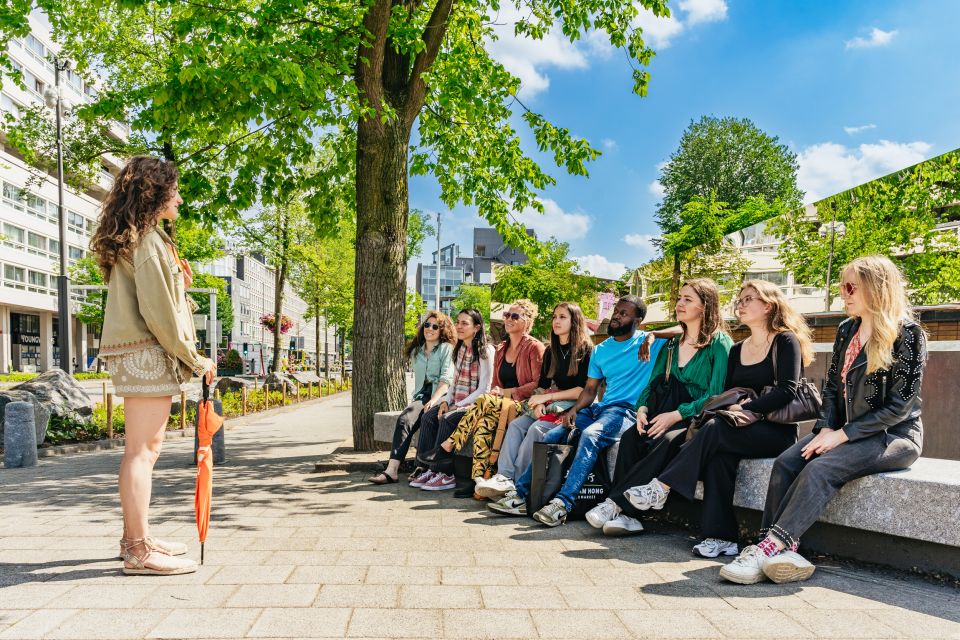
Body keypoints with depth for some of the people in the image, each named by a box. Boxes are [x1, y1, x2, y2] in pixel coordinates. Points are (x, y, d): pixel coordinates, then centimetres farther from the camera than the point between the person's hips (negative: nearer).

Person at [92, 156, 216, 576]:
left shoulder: (129, 239, 20)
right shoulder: (148, 238, -11)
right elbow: (156, 309, -17)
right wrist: (193, 358, -12)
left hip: (134, 353, 10)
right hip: (147, 352, -10)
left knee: (142, 448, 14)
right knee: (142, 449, -8)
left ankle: (134, 538, 24)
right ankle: (139, 551, -2)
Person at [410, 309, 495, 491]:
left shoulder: (486, 350, -11)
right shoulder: (460, 349, 14)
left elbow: (484, 388, -15)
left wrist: (459, 406, -16)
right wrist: (446, 401, 0)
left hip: (474, 404, -8)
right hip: (457, 402, 8)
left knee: (448, 420, -30)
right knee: (428, 417, -14)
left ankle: (445, 473, -23)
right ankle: (427, 467, -14)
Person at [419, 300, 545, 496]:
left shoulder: (534, 347, -3)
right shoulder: (501, 350, 18)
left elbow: (539, 385, -10)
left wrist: (507, 392, -13)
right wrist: (496, 392, -2)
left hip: (525, 405, -6)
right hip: (502, 405, 6)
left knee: (485, 401, -30)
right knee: (486, 420, -29)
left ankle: (448, 447, -20)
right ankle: (478, 479, -34)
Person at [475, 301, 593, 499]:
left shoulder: (586, 351, -4)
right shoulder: (550, 352, 17)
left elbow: (584, 390, -12)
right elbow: (542, 386, 14)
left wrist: (547, 397, -12)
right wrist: (539, 403, -9)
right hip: (549, 406, 7)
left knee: (537, 428, -30)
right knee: (516, 425, -18)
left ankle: (518, 482, -27)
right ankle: (504, 477, -28)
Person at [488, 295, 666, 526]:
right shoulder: (601, 350, 18)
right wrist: (574, 409, -1)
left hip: (628, 411, -7)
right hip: (599, 408, 7)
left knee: (590, 435, -35)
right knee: (551, 436, -8)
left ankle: (562, 504, -39)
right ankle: (520, 494, -3)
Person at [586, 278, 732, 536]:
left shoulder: (720, 343, -3)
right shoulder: (671, 346, 18)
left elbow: (716, 395, -12)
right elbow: (653, 385, 16)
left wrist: (676, 415, -21)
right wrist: (642, 408, -6)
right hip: (669, 417, 6)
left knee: (666, 441, -35)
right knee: (630, 437, -24)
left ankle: (615, 503, -33)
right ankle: (626, 514, -31)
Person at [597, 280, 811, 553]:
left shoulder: (786, 341, -1)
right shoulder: (737, 350, 18)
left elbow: (787, 391, -14)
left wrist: (745, 408, -20)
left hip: (777, 430, -5)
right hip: (742, 430, 5)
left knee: (716, 429, -31)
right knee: (719, 453, -30)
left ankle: (661, 487, -23)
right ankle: (721, 537, -30)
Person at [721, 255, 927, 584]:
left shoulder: (908, 335, -11)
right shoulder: (846, 330, 11)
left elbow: (899, 406, -15)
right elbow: (831, 386, 12)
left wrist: (842, 435, -19)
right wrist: (826, 428, -5)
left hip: (894, 435, -6)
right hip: (844, 430, 6)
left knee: (819, 469, -31)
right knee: (785, 463, -19)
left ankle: (771, 547, -33)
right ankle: (780, 549, -27)